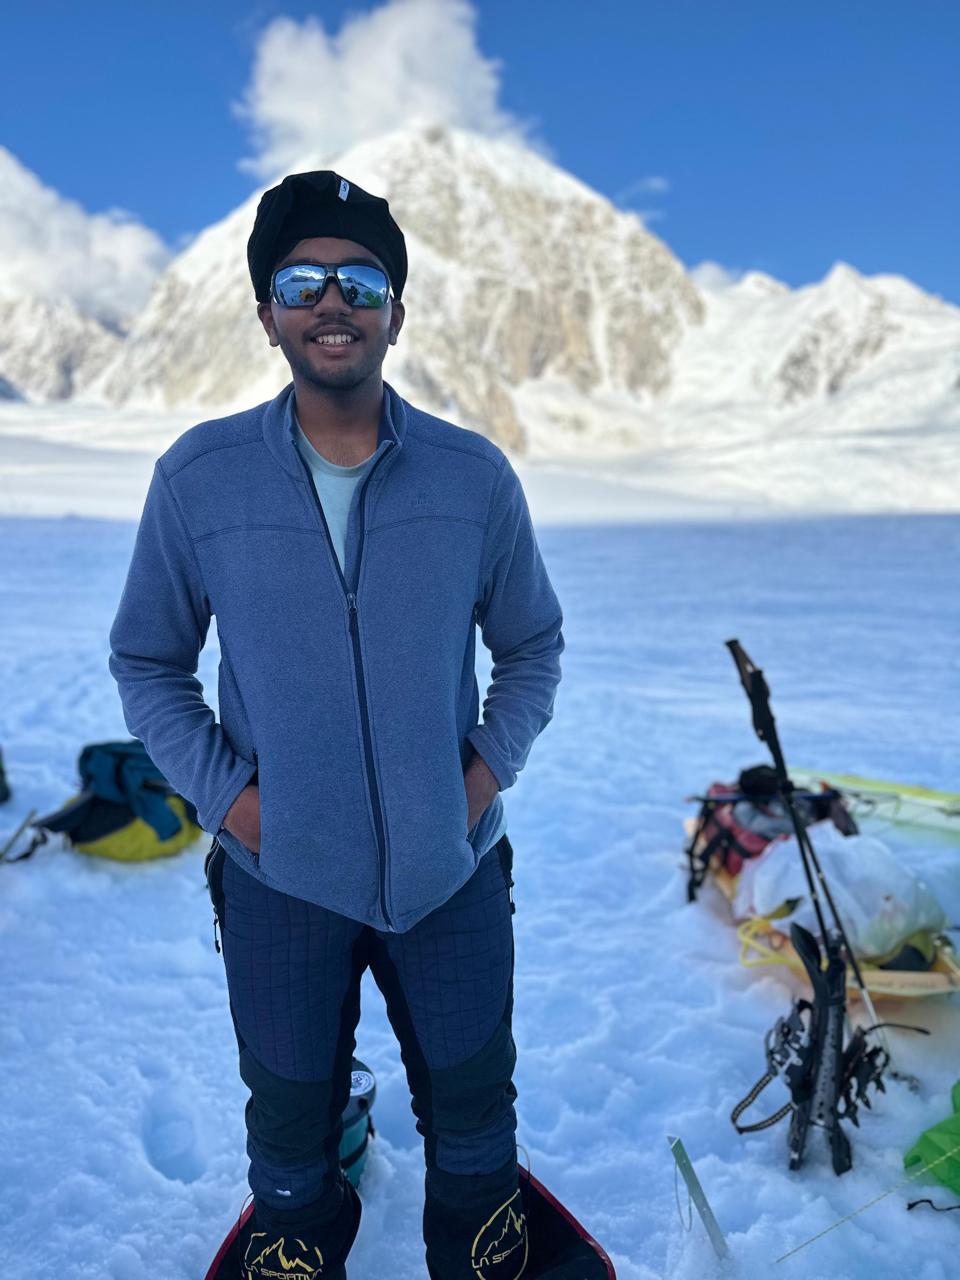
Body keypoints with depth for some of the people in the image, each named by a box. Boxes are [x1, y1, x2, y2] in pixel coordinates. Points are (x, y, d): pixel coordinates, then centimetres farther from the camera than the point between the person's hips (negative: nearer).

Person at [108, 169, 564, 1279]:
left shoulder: (474, 475, -6)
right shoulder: (198, 476, -8)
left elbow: (531, 645, 6)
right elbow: (146, 661, 1)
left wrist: (493, 764, -7)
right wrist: (223, 790, -9)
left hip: (452, 867, 1)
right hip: (280, 874, 0)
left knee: (471, 1099, 22)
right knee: (289, 1113, 22)